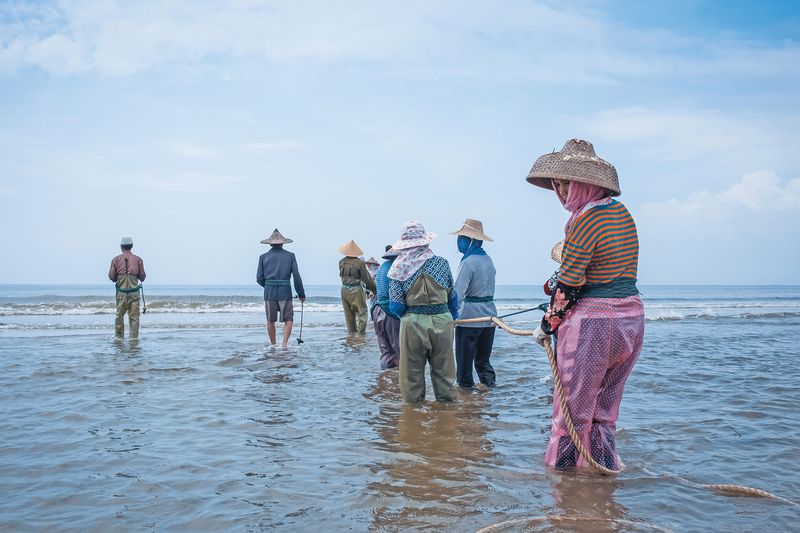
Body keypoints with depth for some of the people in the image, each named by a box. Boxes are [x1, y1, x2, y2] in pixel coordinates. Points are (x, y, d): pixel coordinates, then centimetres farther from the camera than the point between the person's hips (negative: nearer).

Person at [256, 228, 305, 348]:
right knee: (288, 319, 7)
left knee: (270, 321, 14)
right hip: (285, 292, -1)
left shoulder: (263, 257, 5)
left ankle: (273, 346, 21)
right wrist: (301, 294, 4)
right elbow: (296, 276, -3)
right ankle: (284, 343, -10)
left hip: (269, 293, 2)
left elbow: (259, 278, 3)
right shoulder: (290, 256, 2)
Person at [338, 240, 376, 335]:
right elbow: (367, 279, -10)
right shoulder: (359, 263, -13)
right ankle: (361, 334, -2)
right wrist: (374, 289, 2)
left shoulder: (341, 262, 1)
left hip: (344, 291, 5)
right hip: (356, 291, -5)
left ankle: (351, 333, 21)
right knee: (361, 313, 4)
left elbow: (341, 276, 10)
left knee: (349, 314, 15)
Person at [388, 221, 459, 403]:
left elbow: (396, 307, -6)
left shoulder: (398, 269, -4)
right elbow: (452, 296, 10)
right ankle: (446, 399, 21)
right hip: (442, 320, 2)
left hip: (413, 322, -1)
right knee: (443, 367, 14)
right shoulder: (441, 263, 1)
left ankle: (414, 401, 18)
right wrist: (453, 317, 25)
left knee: (412, 369, 11)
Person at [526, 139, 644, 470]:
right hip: (631, 318, 9)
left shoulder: (585, 219, -16)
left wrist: (549, 323, -2)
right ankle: (605, 467, 27)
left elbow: (569, 283, -14)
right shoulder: (623, 214, 10)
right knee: (604, 408, 19)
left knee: (573, 409, 4)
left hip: (592, 323, -8)